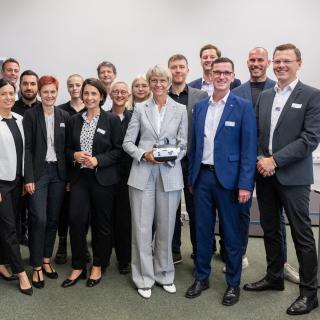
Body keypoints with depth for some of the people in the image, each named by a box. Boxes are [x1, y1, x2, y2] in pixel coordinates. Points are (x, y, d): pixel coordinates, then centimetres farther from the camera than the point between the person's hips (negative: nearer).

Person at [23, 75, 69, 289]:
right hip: (38, 172, -3)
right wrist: (29, 178, -12)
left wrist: (69, 176, 4)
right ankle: (37, 267, 8)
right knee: (39, 219, -5)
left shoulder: (64, 116, 7)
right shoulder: (31, 115, -3)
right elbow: (27, 147, -7)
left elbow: (67, 147, 8)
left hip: (58, 172, 4)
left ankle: (46, 260, 24)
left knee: (53, 219, 9)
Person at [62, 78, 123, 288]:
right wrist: (75, 155, -8)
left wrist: (98, 160, -17)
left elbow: (119, 150, -5)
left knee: (102, 223, 7)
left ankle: (97, 266, 25)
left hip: (103, 178, -3)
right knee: (76, 220, -2)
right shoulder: (75, 120, 10)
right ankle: (78, 267, 16)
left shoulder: (112, 120, -3)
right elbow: (68, 148, 14)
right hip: (79, 177, 3)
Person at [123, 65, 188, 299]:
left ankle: (165, 274, 27)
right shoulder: (140, 109, 6)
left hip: (169, 173, 0)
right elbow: (128, 142, 5)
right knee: (142, 227, 2)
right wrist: (143, 154, -13)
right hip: (142, 172, 0)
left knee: (166, 227, 9)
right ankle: (144, 278, 17)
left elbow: (183, 144, 5)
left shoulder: (180, 110, 6)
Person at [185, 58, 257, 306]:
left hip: (228, 178, -4)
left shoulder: (243, 107, -5)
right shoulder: (199, 107, 9)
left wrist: (245, 184, -14)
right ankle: (202, 277, 28)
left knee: (231, 233, 8)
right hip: (202, 176, 4)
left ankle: (233, 283, 24)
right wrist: (191, 176, 10)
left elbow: (249, 148, -8)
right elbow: (194, 145, 12)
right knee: (202, 230, 12)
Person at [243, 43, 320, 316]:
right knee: (270, 229, 15)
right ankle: (274, 277, 33)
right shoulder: (264, 96, 12)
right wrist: (259, 160, -5)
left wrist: (275, 160, -17)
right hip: (265, 174, 6)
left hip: (293, 176, -5)